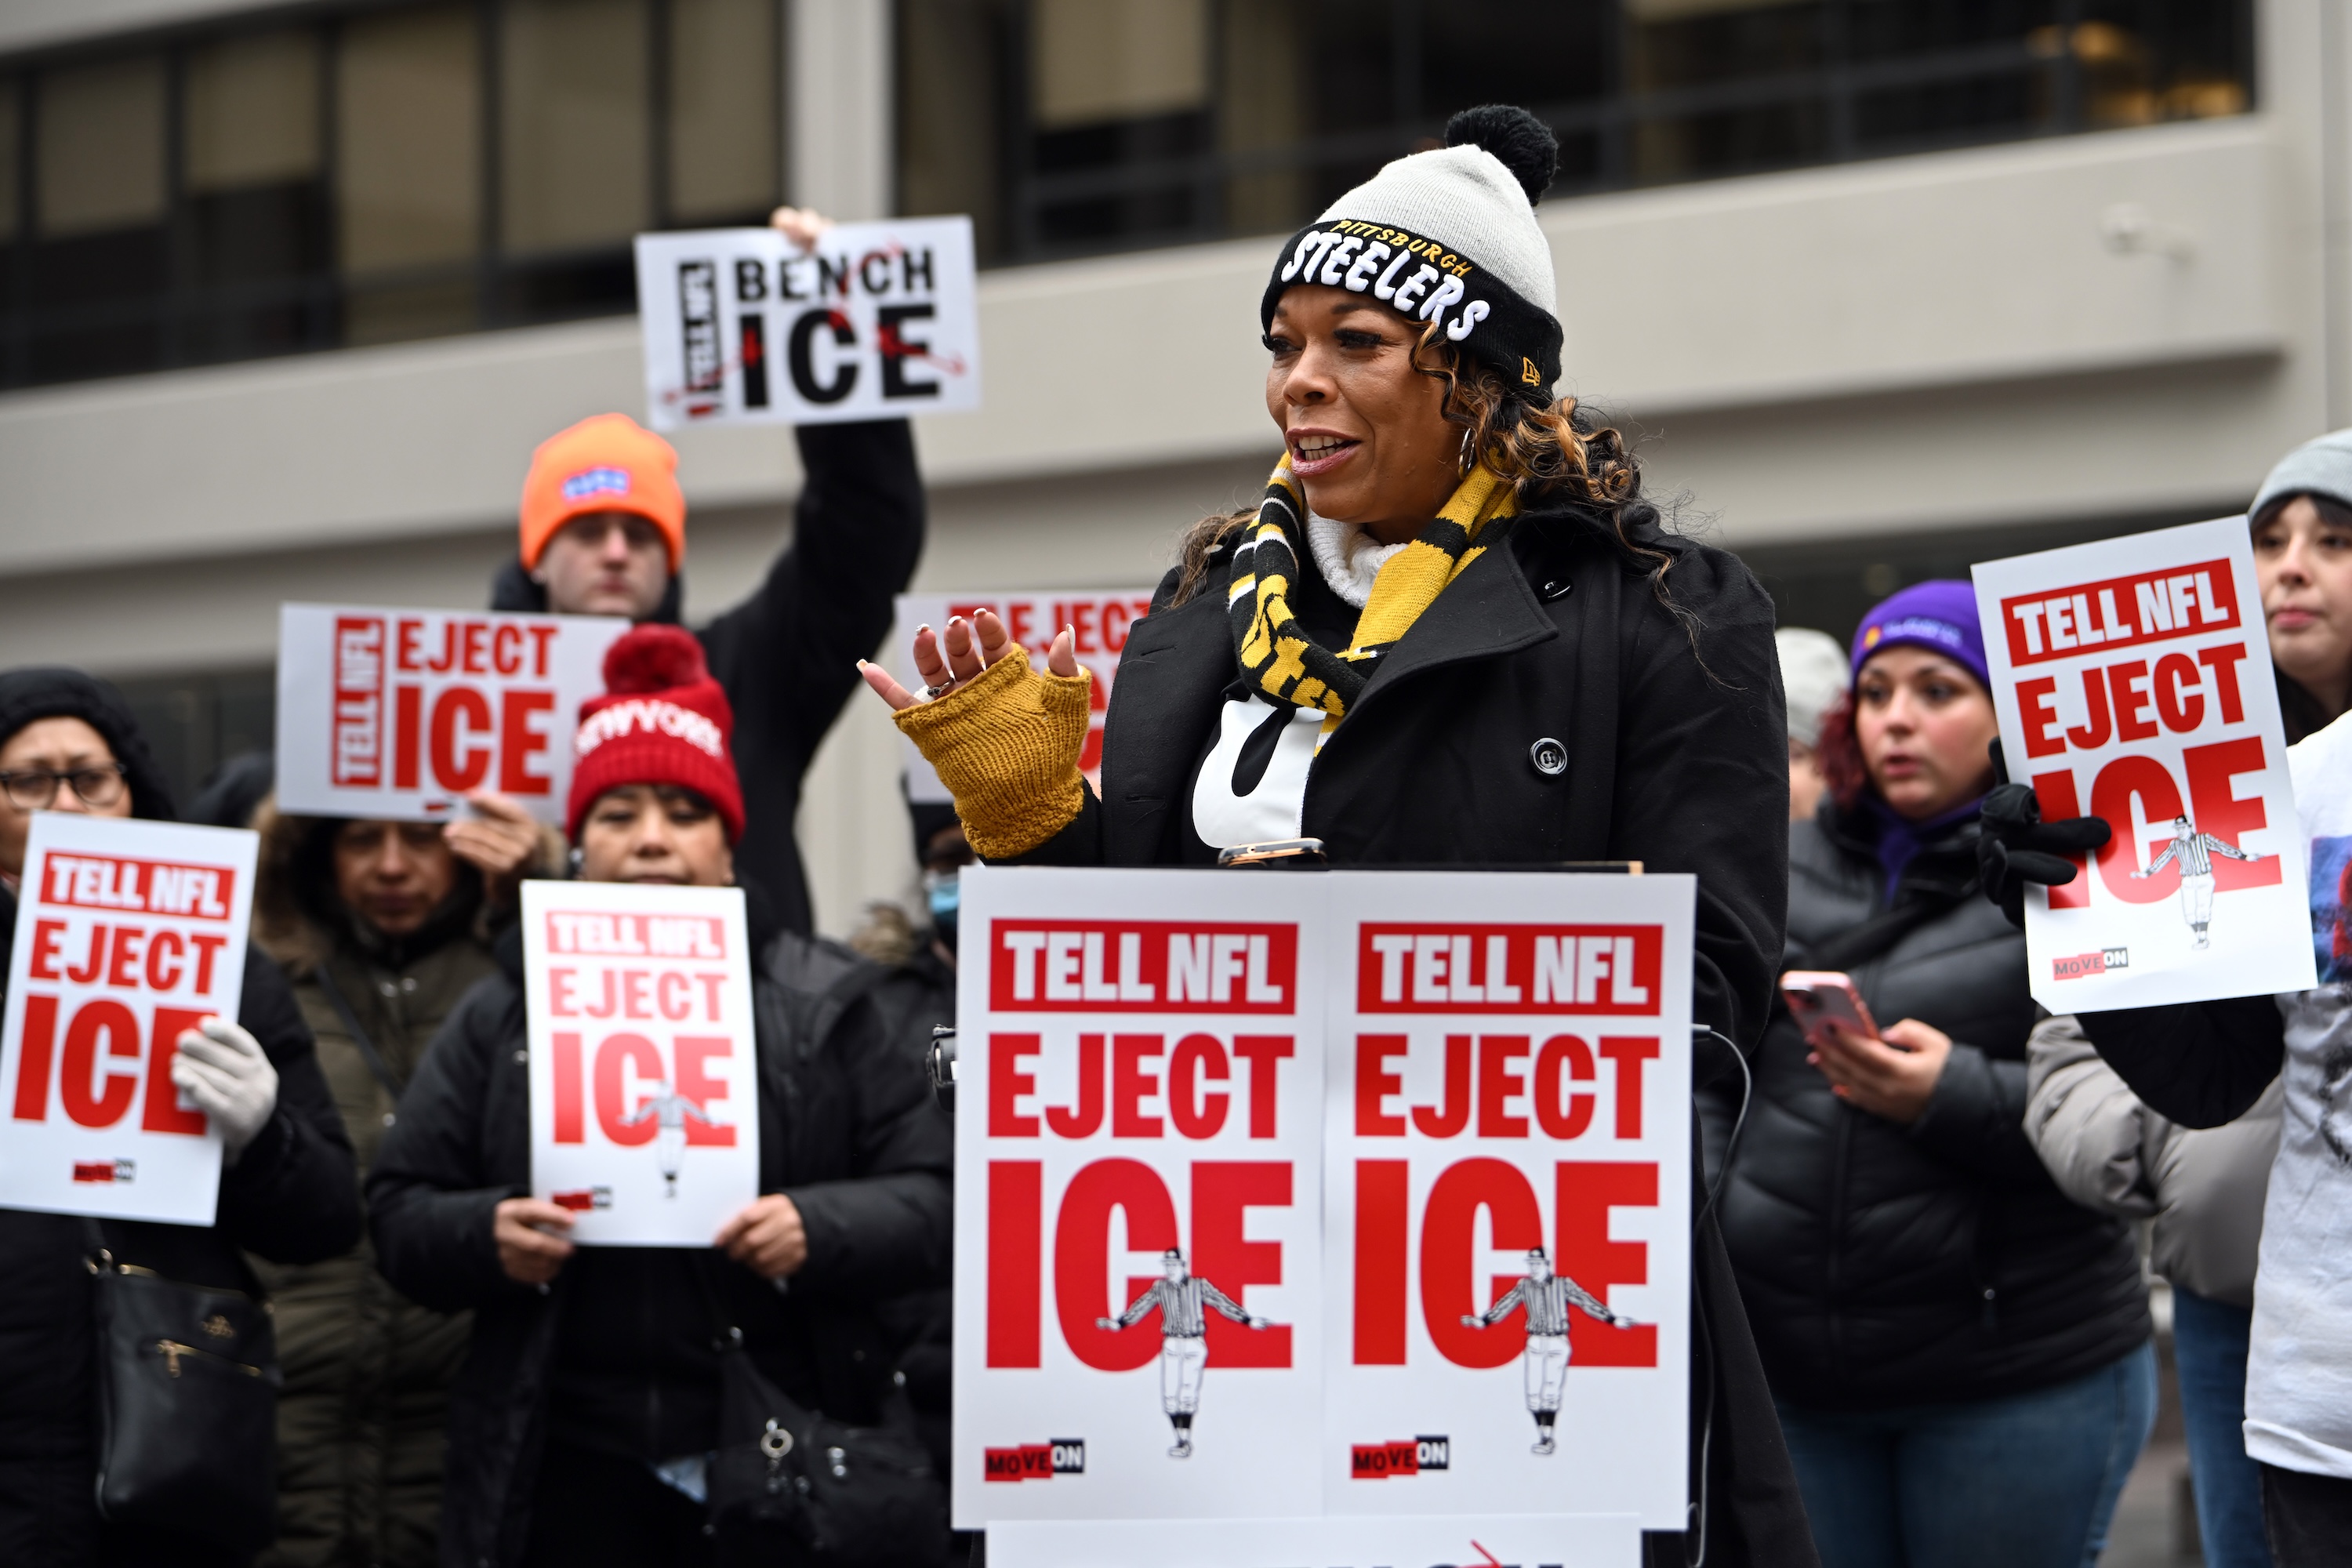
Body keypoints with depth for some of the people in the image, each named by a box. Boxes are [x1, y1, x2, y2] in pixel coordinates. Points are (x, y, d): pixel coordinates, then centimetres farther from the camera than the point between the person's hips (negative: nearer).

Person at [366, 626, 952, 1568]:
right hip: (567, 1476, 1)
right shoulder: (498, 1019, 13)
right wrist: (486, 1237, -10)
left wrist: (822, 1230, -16)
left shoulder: (826, 1006, 7)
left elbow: (937, 1197, 2)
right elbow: (400, 1213, 11)